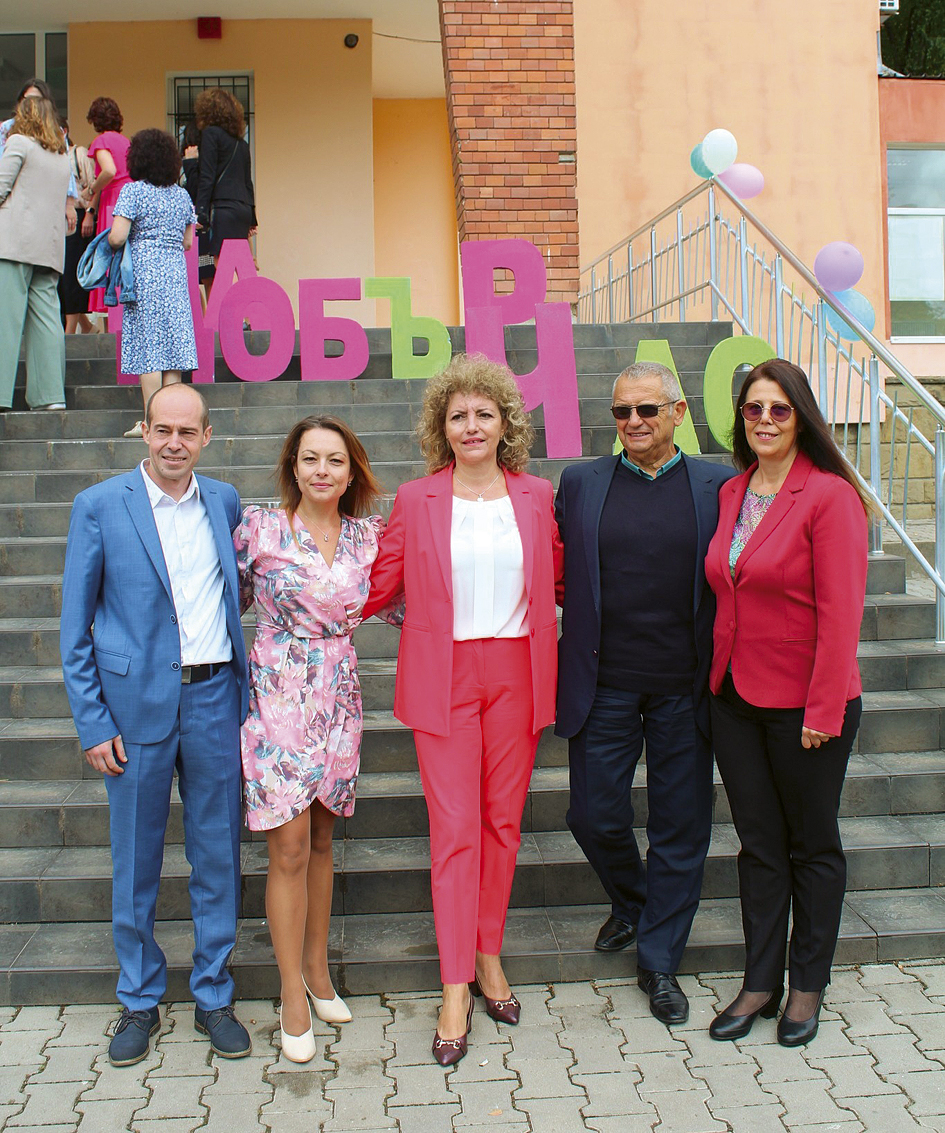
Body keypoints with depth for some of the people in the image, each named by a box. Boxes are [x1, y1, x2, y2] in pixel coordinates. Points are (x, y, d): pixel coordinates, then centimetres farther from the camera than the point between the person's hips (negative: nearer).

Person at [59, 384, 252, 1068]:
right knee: (135, 862, 9)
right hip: (137, 702, -2)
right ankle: (140, 1002, 28)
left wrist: (247, 684, 8)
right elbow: (75, 626, -2)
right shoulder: (99, 506, -3)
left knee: (218, 855, 9)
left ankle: (213, 996, 26)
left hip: (214, 697, 3)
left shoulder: (224, 501, 7)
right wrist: (92, 722, -6)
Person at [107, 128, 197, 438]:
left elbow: (117, 237, -13)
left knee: (148, 344, -4)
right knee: (173, 342, 5)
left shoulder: (133, 191, -5)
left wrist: (108, 240, 8)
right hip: (175, 271, 5)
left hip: (143, 272, -5)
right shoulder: (182, 195, 11)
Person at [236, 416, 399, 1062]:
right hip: (279, 696, -3)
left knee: (321, 839, 14)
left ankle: (317, 967, 31)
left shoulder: (370, 537, 3)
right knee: (290, 846, -2)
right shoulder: (260, 528, -6)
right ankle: (293, 997, 12)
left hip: (339, 699, 3)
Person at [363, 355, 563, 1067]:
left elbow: (559, 575, 16)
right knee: (455, 828, -2)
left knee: (504, 821, 10)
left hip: (517, 673, 2)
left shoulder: (535, 496, 7)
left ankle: (489, 956, 28)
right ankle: (456, 989, 8)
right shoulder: (416, 500, 1)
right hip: (446, 676, -2)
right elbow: (379, 584, 5)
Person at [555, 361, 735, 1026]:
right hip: (604, 686, 1)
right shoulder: (580, 485, 4)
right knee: (594, 815, 7)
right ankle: (631, 903, 39)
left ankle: (660, 960, 27)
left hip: (686, 689, 0)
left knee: (681, 827, 8)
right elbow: (553, 573, 6)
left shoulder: (718, 486, 2)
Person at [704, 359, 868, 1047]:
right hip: (736, 698, 6)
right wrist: (718, 676, 7)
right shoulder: (730, 494, 6)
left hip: (804, 703, -5)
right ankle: (761, 982, 27)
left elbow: (841, 612, -16)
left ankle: (809, 984, 28)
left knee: (812, 845, 12)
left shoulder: (829, 496, -13)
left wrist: (823, 711, -17)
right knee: (759, 843, 14)